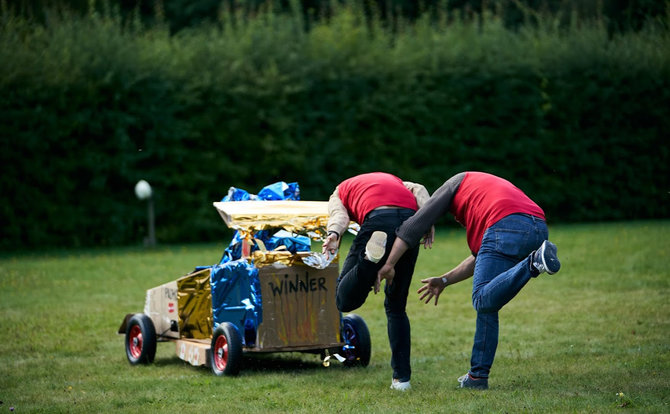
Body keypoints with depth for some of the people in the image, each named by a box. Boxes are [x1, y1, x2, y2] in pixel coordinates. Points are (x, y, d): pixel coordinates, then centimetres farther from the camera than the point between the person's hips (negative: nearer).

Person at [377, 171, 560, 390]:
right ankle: (478, 376, 15)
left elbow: (416, 223, 13)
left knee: (483, 301, -15)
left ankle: (534, 262, -33)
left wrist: (388, 265, 11)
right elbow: (480, 258, 36)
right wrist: (444, 281, 40)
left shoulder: (457, 183, 24)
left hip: (508, 226, -7)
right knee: (487, 305, 15)